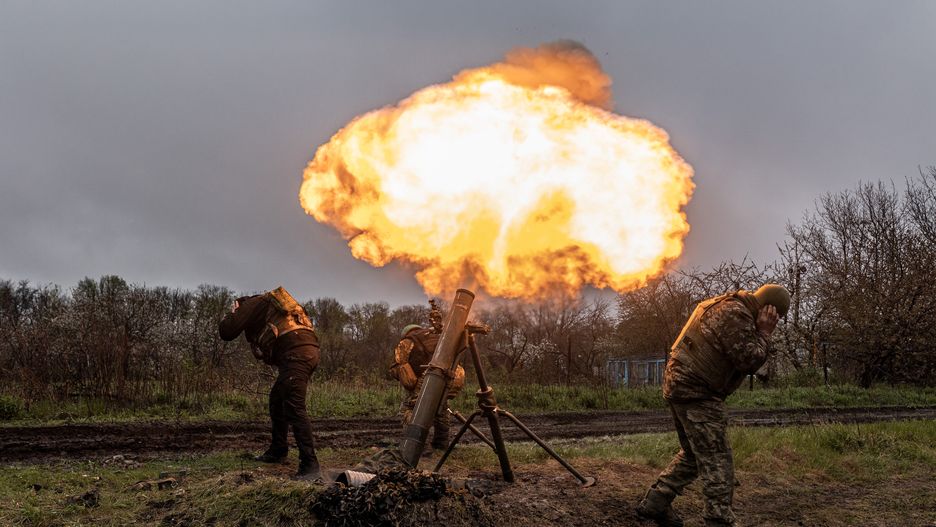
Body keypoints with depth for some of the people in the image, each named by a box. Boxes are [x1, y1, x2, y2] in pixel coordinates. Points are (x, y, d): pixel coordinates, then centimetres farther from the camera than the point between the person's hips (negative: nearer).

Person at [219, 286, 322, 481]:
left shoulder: (252, 304, 10)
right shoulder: (270, 305, 34)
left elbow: (227, 332, 4)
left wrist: (232, 315, 23)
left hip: (295, 353, -9)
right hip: (308, 350, 9)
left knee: (294, 408, -13)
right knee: (277, 399, 23)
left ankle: (310, 465, -18)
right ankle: (277, 451, 31)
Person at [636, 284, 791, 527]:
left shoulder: (727, 306, 18)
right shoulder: (735, 313, -15)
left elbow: (743, 360, 21)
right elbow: (750, 361, -17)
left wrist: (760, 333, 7)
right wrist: (763, 333, -5)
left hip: (680, 386, 11)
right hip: (696, 392, -11)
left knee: (694, 453, 19)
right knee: (716, 460, -7)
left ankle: (653, 504, 21)